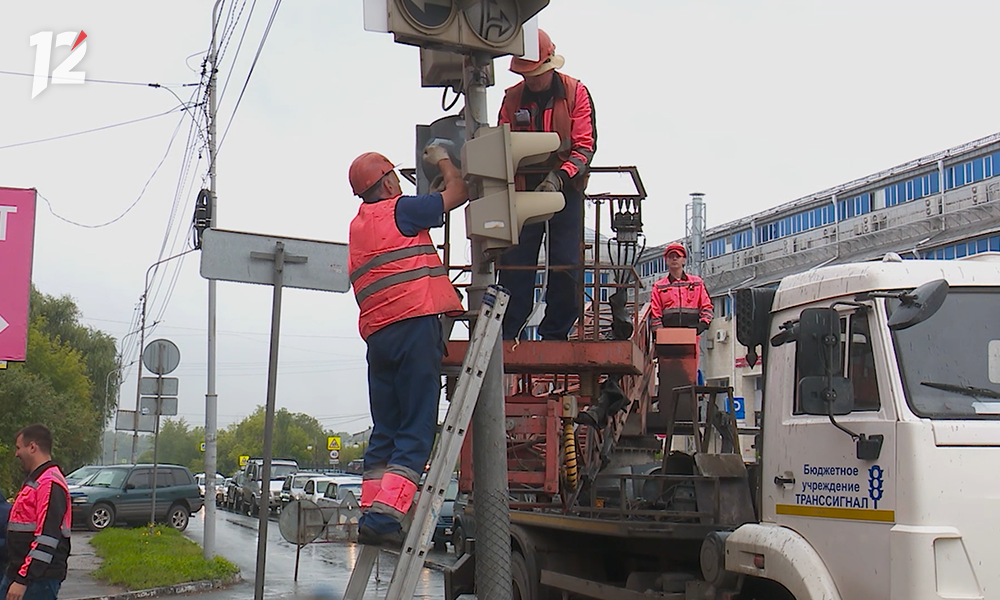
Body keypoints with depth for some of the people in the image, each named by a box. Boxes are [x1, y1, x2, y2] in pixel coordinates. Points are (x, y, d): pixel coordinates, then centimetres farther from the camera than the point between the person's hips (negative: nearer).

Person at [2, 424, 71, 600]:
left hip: (39, 579, -10)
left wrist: (23, 579, -26)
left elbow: (47, 539, -24)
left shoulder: (49, 484, -16)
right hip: (18, 572, 10)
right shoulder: (35, 480, 18)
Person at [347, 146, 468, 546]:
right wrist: (443, 161, 24)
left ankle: (370, 516, 6)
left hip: (377, 335, 8)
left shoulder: (358, 226, 24)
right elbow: (456, 194, 8)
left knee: (384, 431, 10)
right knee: (416, 430, -10)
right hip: (414, 326, -8)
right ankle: (385, 515, -20)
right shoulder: (398, 210, 1)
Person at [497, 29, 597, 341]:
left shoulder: (576, 92, -2)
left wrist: (559, 177, -24)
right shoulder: (512, 98, 5)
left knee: (566, 265, -2)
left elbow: (585, 146, -9)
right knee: (514, 263, -4)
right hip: (524, 189, 2)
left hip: (566, 189, -1)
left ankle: (555, 334, 6)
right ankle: (506, 333, -1)